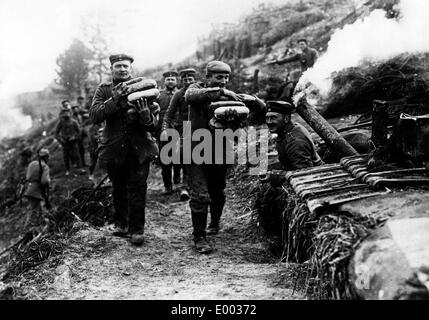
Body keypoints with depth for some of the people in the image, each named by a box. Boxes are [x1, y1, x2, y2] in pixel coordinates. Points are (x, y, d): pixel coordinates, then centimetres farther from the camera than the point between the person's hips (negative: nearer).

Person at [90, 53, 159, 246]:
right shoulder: (104, 90, 2)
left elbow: (153, 125, -6)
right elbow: (94, 116, -16)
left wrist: (145, 114, -29)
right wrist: (116, 100, -27)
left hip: (139, 148, -1)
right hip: (114, 148, 1)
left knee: (137, 190, -2)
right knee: (118, 189, 15)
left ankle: (136, 230, 11)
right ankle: (121, 224, 33)